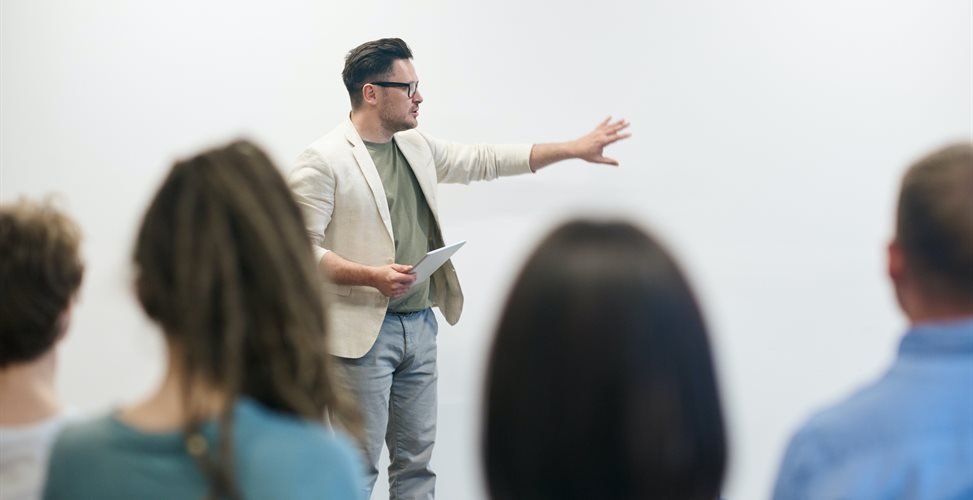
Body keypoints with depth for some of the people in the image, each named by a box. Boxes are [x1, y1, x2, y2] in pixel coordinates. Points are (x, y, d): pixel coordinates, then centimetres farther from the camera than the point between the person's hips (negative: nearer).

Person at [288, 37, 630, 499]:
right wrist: (372, 276, -24)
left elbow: (484, 161, 20)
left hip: (420, 325, 7)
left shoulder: (417, 147, 13)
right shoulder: (323, 160, -10)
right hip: (364, 331, -7)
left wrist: (574, 149, 18)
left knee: (417, 460, 11)